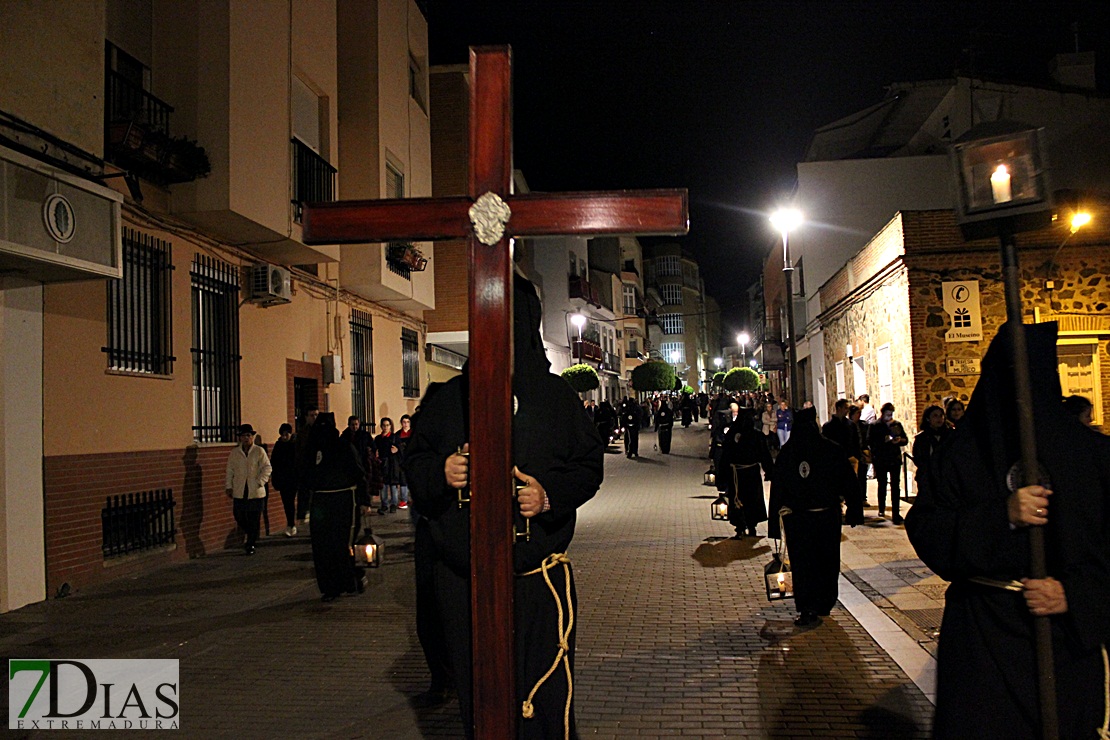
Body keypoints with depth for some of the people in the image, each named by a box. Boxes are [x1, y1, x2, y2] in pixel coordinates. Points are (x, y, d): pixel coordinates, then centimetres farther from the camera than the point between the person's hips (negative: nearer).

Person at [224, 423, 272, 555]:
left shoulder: (259, 451, 0)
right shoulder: (234, 453, 9)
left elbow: (267, 468, -3)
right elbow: (229, 471, 13)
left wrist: (260, 482, -12)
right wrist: (228, 487, 7)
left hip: (256, 492, -3)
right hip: (239, 492, 3)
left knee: (254, 520, 0)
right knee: (239, 518, 3)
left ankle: (251, 544, 12)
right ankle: (251, 537, 28)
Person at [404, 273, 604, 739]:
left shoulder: (555, 396, 5)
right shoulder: (448, 399, 8)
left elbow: (589, 465, 5)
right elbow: (414, 462, 11)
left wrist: (550, 495, -13)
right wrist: (440, 472, -11)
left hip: (538, 578, -2)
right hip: (462, 580, 2)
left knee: (544, 699, -4)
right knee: (476, 698, 9)